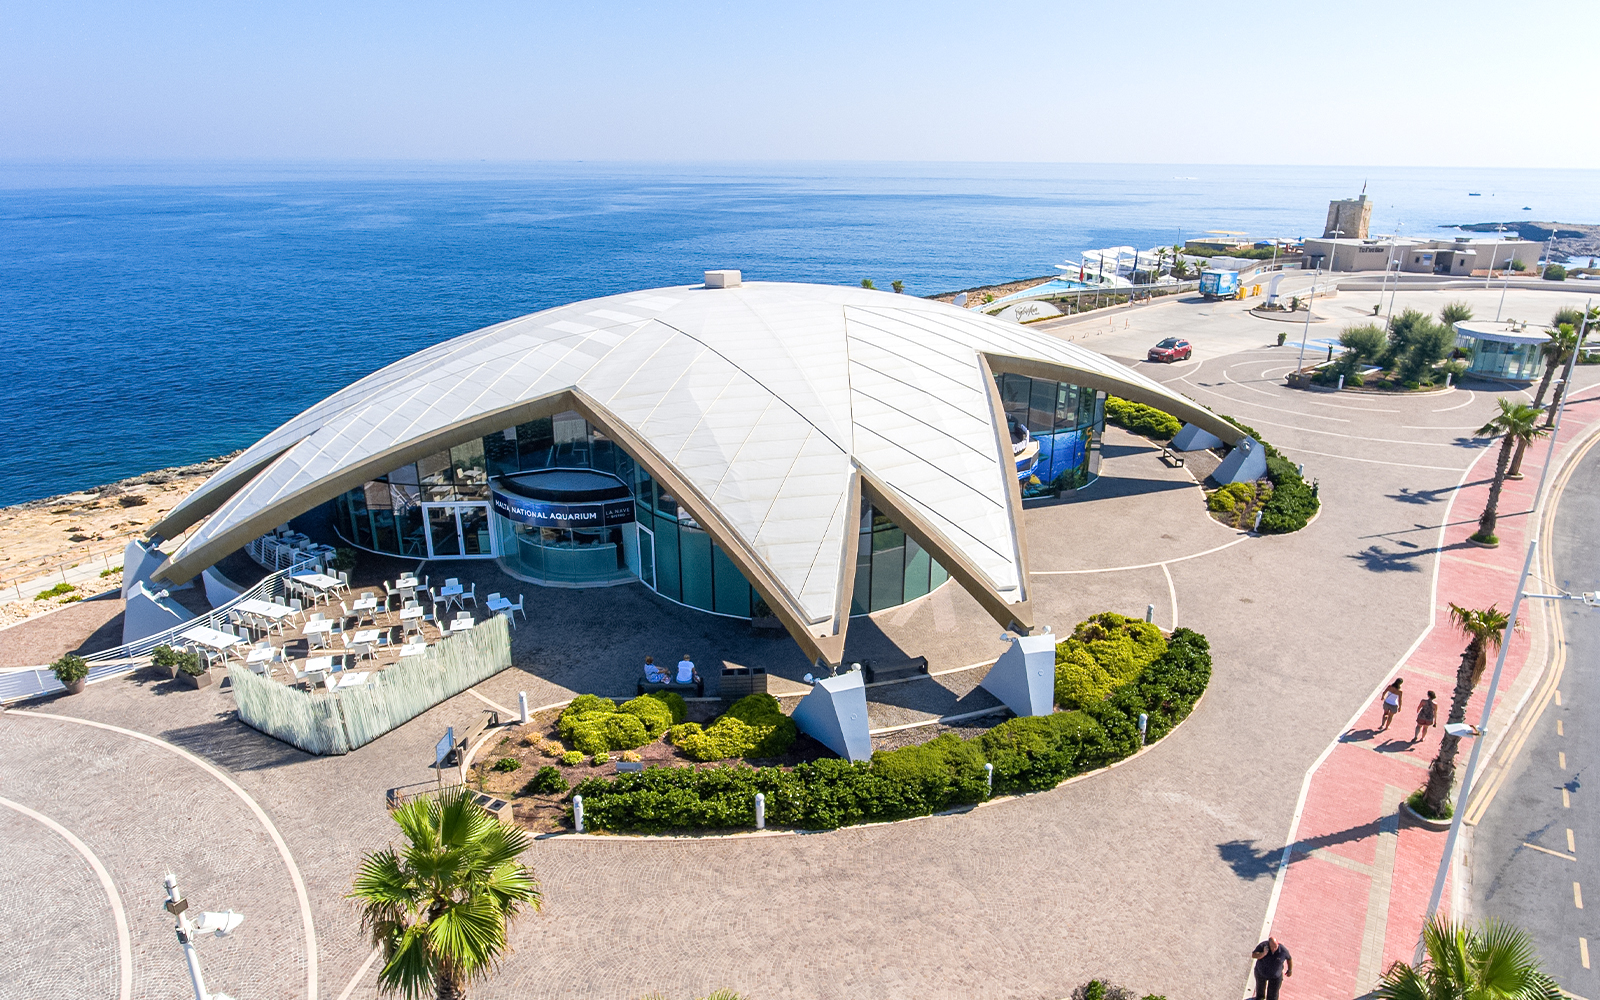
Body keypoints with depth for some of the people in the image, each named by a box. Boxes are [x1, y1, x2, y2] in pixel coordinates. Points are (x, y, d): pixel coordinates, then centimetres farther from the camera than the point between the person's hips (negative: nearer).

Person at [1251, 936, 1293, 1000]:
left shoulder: (1283, 950, -27)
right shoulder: (1263, 946, -30)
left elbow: (1289, 959, -6)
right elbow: (1253, 955, -34)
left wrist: (1290, 970, 8)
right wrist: (1263, 954, -50)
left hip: (1275, 976, -2)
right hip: (1261, 972, 2)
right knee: (1260, 985, 30)